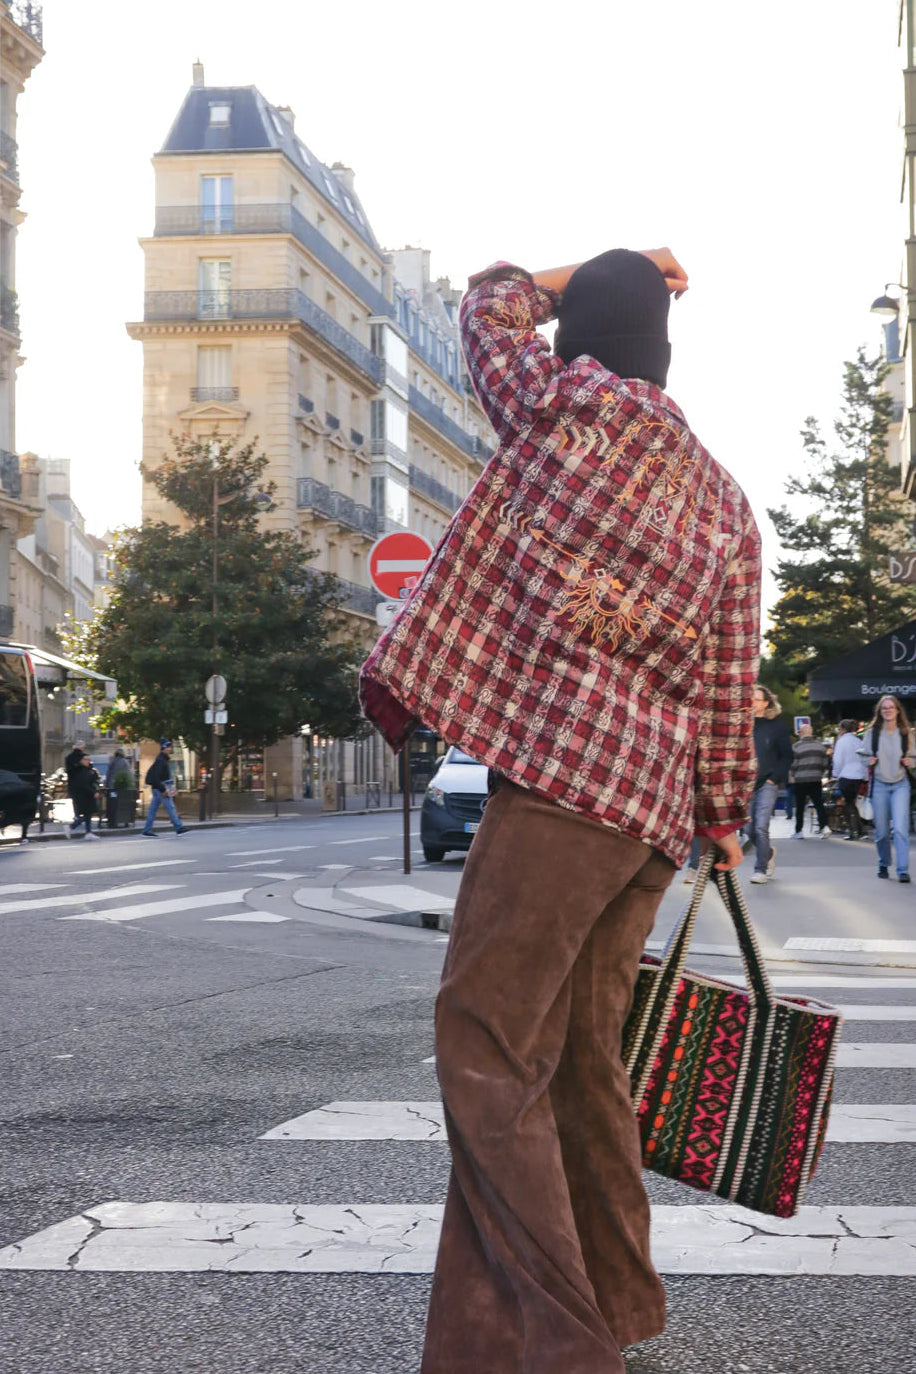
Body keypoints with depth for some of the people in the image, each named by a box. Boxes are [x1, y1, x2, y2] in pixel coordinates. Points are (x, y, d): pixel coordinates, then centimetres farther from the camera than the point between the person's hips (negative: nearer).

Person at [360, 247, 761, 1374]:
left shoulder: (575, 402, -2)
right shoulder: (727, 504, 17)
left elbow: (491, 304, 17)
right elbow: (729, 685, 17)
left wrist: (581, 278, 32)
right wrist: (722, 818, 25)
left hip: (563, 773, -8)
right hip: (656, 804, 8)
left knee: (488, 1048, -7)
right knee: (578, 1054, 16)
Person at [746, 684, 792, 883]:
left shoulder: (777, 726, 1)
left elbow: (787, 756, 4)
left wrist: (774, 778, -5)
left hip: (768, 783, -3)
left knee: (761, 826, -12)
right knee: (749, 829, 5)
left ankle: (760, 869, -1)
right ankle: (768, 852, 34)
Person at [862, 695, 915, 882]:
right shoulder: (872, 733, 1)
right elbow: (863, 755, 8)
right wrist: (869, 761, -13)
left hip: (901, 784, -1)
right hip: (879, 784, 1)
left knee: (900, 828, -14)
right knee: (881, 830, 7)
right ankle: (883, 865, 28)